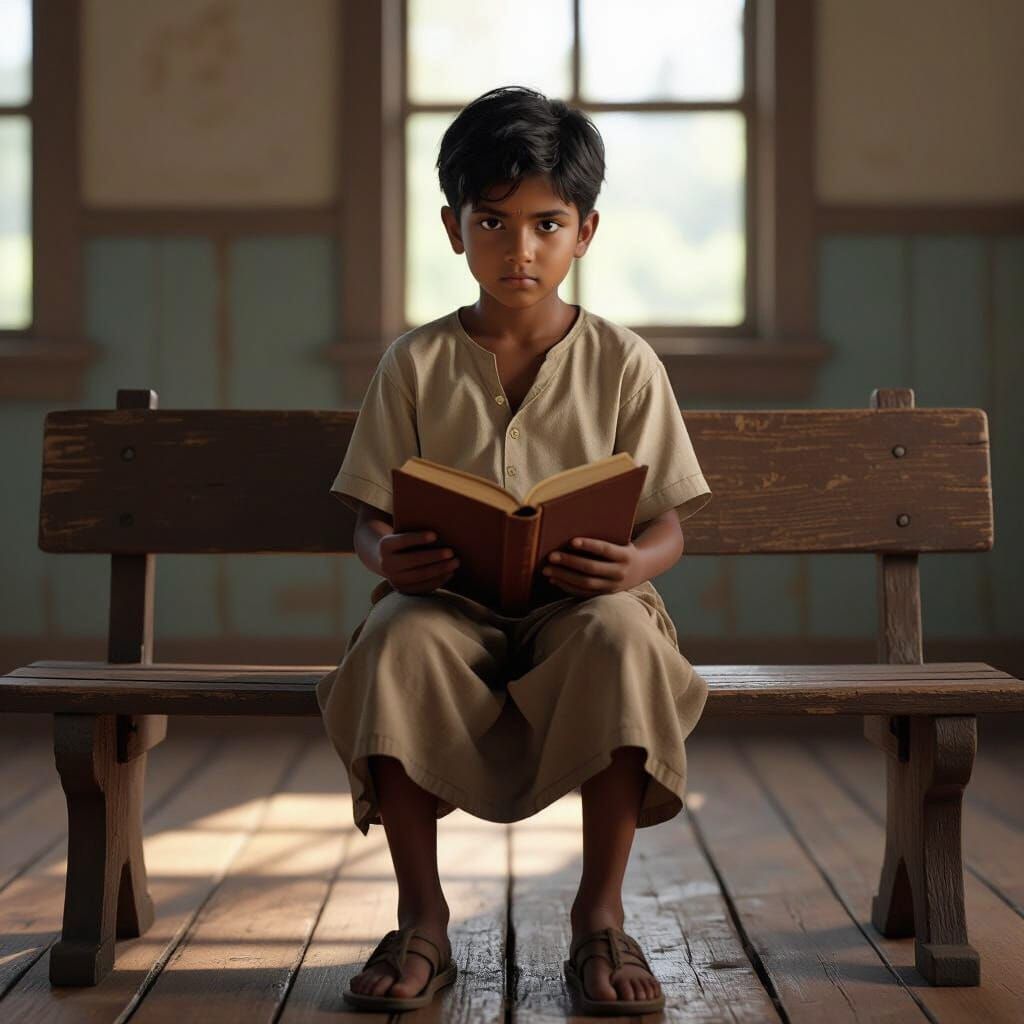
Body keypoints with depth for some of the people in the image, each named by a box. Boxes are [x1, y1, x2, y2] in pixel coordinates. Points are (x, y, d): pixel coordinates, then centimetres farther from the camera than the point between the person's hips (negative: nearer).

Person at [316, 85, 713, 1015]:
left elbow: (668, 522, 3)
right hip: (451, 602, 1)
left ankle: (601, 915, -21)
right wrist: (389, 558, -19)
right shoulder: (416, 363, 6)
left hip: (579, 601, 0)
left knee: (622, 635, -36)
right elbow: (370, 514, 6)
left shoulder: (623, 362, 5)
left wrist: (633, 566, -21)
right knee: (395, 640, -34)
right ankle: (422, 920, -20)